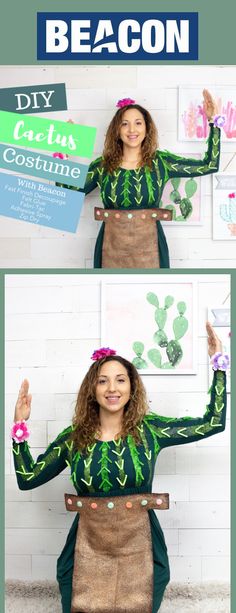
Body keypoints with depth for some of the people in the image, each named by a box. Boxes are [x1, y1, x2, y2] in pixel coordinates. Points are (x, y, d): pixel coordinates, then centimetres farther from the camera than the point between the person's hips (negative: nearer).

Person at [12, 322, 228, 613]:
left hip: (138, 548, 0)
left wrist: (219, 361, -3)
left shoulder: (149, 430, -2)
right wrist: (20, 425, -5)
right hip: (88, 550, 1)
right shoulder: (73, 437, 1)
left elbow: (214, 422, -2)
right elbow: (27, 478, 3)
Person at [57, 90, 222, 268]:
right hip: (112, 249, 1)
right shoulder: (102, 165, 5)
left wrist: (213, 121, 0)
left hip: (148, 248, -1)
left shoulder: (161, 162, 3)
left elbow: (210, 165, 2)